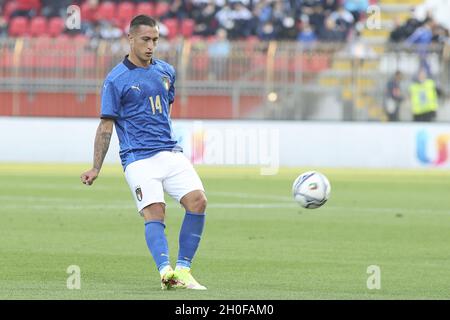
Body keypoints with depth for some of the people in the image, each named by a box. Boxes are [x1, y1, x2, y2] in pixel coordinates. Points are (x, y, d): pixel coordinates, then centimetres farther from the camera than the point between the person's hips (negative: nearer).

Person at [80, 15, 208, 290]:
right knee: (155, 213, -20)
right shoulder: (116, 80, -3)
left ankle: (183, 270, -5)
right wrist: (96, 169, -5)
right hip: (138, 159, -5)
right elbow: (106, 126, -2)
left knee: (198, 200, -12)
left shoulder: (166, 71, 13)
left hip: (170, 152, 5)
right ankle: (165, 270, -35)